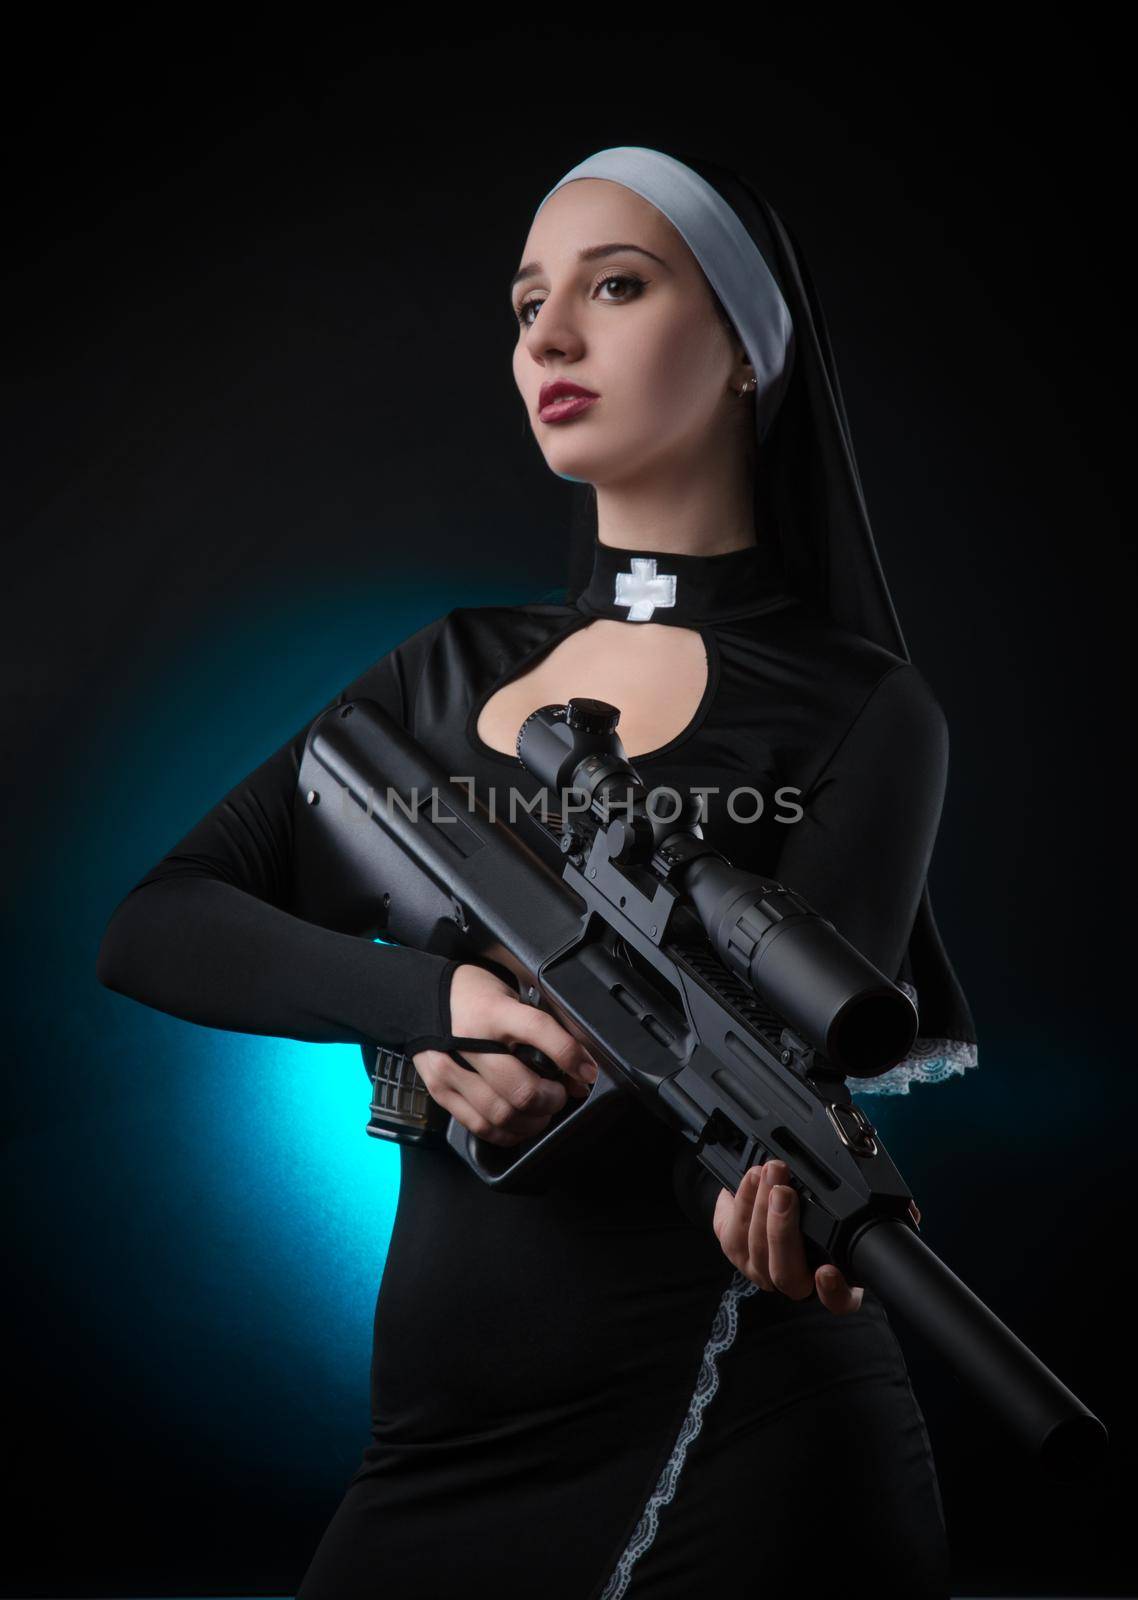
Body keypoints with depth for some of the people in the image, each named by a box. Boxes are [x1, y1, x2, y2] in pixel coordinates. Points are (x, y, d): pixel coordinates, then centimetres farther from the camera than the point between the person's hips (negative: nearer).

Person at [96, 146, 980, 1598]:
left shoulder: (859, 712, -5)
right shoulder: (448, 674, 6)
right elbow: (149, 928, -4)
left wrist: (777, 1187, -40)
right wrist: (437, 996, -23)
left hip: (732, 1440, -4)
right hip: (435, 1440, 4)